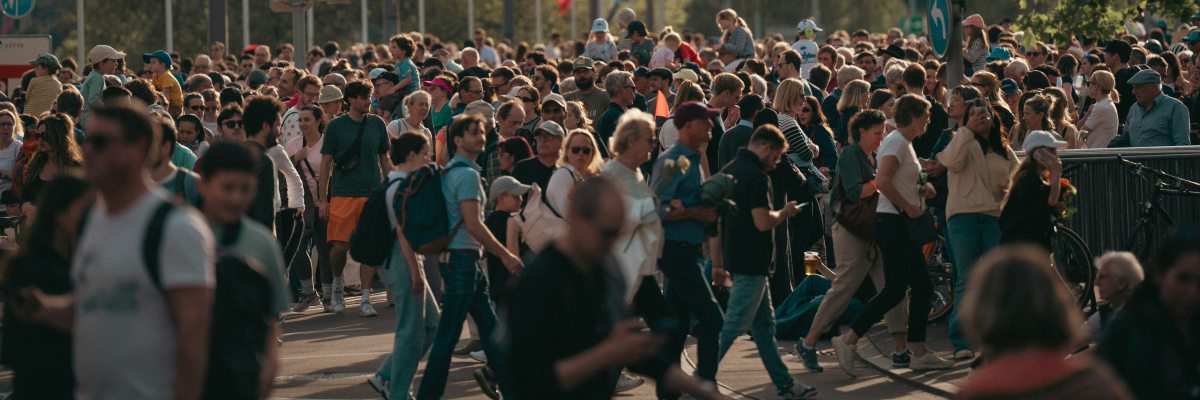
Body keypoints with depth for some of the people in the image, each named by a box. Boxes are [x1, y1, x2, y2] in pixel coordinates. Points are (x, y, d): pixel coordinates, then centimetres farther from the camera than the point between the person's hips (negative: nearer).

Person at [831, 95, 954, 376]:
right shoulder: (896, 142, -13)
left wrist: (921, 189, 10)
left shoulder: (904, 142, 17)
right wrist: (909, 207, -19)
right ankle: (848, 340, -7)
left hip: (904, 225, 10)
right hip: (893, 222, -10)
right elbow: (883, 181, -27)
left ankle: (919, 353, 12)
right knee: (895, 289, -11)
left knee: (922, 287, 9)